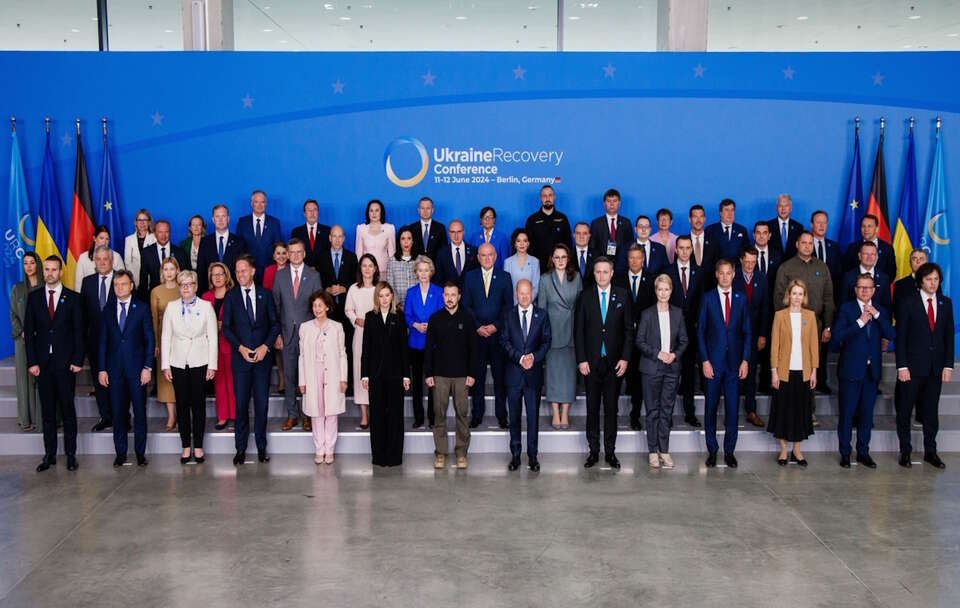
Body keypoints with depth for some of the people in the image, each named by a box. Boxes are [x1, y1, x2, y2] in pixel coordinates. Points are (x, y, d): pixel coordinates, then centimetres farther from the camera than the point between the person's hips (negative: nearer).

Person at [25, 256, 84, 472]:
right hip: (42, 362, 2)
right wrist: (31, 362, -3)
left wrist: (77, 360, -7)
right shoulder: (34, 297, 8)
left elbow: (79, 331, 1)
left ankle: (71, 455, 9)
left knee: (68, 410, 2)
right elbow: (29, 331, 5)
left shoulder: (72, 298, 2)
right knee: (47, 411, 7)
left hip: (65, 362, -2)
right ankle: (49, 454, 14)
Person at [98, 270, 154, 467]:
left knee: (140, 412, 2)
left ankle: (140, 453, 11)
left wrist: (147, 367, -7)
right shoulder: (108, 310, 8)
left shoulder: (141, 308, 1)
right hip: (114, 369, 2)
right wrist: (101, 369, 2)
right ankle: (120, 453, 15)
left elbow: (150, 339, 0)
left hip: (137, 369, -2)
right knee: (118, 413, 6)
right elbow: (103, 342, 9)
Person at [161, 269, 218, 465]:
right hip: (178, 362, 1)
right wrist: (165, 365, 1)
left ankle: (198, 446, 10)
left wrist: (212, 364, -4)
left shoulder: (206, 306, 2)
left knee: (198, 403, 1)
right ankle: (186, 446, 12)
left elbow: (212, 337, 1)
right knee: (182, 404, 4)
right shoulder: (171, 307, 6)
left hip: (200, 362, -1)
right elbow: (165, 337, 6)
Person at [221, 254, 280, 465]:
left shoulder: (265, 294, 6)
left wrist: (266, 346, -8)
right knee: (241, 404, 1)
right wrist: (240, 348, -10)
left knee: (262, 403, 3)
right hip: (240, 358, -1)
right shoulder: (231, 296, 4)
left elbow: (275, 324, 6)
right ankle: (240, 449, 11)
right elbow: (225, 327, 2)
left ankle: (261, 447, 15)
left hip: (262, 356, 1)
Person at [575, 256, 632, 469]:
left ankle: (610, 452, 13)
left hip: (614, 361, 0)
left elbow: (629, 329, 3)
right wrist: (581, 360, -4)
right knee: (592, 408, 6)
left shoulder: (622, 296, 3)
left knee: (611, 408, 5)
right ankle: (594, 451, 14)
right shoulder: (585, 296, 2)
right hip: (591, 362, 0)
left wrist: (625, 358, -4)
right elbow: (578, 330, 2)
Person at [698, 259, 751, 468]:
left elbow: (747, 332, 8)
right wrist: (705, 360, -6)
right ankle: (712, 450, 15)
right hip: (713, 361, -1)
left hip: (735, 362, 1)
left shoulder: (741, 299, 7)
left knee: (733, 407, 4)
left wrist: (745, 360, 0)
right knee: (711, 406, 3)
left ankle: (729, 451, 14)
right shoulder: (708, 298, 2)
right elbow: (700, 331, 1)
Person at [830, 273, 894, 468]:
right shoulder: (846, 309, -1)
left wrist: (877, 315, -13)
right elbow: (837, 337, -12)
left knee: (867, 414, 10)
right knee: (847, 413, 1)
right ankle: (845, 453, 11)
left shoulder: (881, 312, 10)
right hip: (851, 371, -4)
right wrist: (860, 322, -16)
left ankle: (863, 452, 20)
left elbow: (891, 335, -4)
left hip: (872, 371, 4)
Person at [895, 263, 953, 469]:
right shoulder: (908, 302, -4)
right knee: (905, 410, 4)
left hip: (936, 367, 3)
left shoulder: (946, 303, 7)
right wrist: (902, 366, -11)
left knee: (931, 411, 10)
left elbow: (949, 336, 8)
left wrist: (948, 365, 1)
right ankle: (905, 451, 16)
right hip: (912, 366, -3)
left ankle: (930, 451, 21)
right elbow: (900, 336, -6)